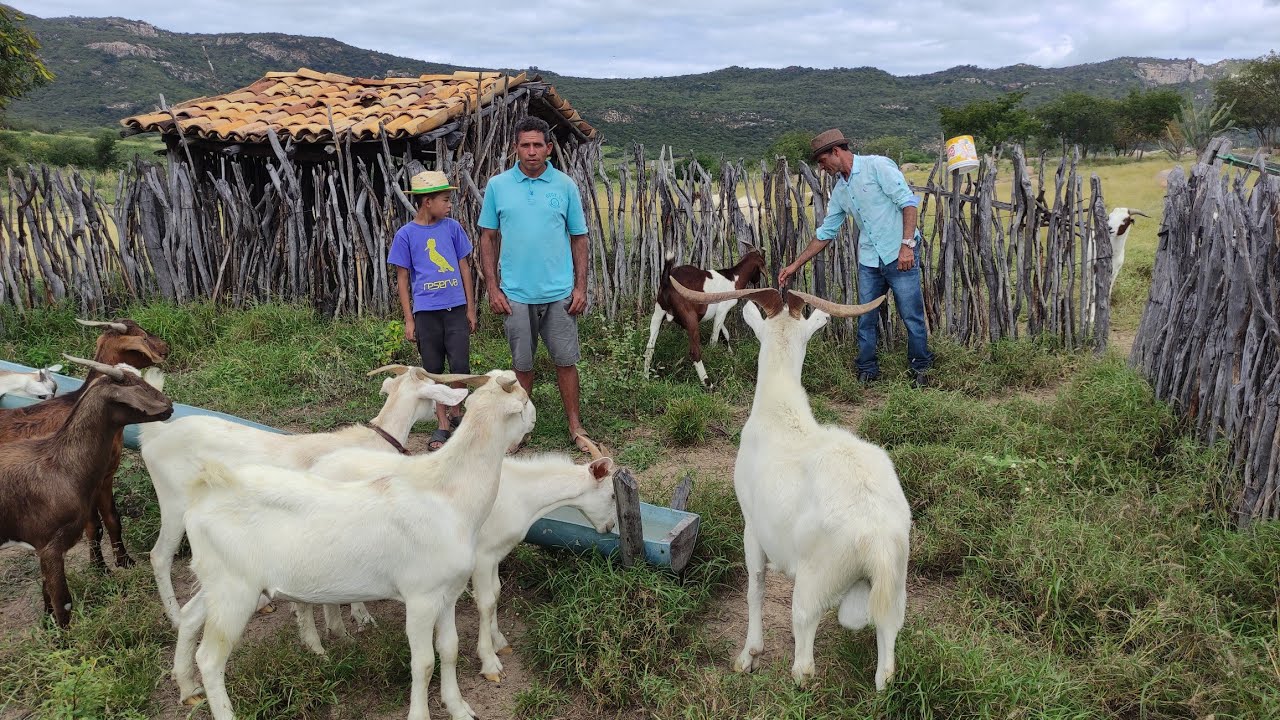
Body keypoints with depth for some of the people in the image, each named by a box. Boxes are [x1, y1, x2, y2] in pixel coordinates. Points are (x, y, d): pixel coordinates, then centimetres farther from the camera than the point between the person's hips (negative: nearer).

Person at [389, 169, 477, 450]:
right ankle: (442, 424, 19)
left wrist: (470, 308, 8)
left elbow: (464, 267, 9)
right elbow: (402, 278, 1)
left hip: (456, 308, 1)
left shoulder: (452, 227, 3)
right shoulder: (406, 234, -3)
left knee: (460, 366, -3)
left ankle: (456, 412, 21)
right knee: (433, 369, 7)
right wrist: (408, 320, -1)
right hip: (426, 311, -1)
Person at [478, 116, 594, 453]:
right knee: (522, 364, 11)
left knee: (565, 360, 6)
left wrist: (581, 286, -2)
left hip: (560, 292, 0)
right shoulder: (497, 185, 1)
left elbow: (579, 238, 4)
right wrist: (493, 289, -1)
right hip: (515, 293, 0)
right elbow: (487, 238, 5)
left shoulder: (565, 185, 1)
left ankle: (575, 425, 19)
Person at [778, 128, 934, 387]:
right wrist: (795, 265, 16)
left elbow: (908, 202, -13)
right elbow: (826, 233, 19)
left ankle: (920, 368, 16)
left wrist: (907, 245, -22)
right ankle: (867, 372, 21)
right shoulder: (840, 190, 14)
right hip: (868, 260, 7)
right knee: (865, 320, 8)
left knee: (912, 316, 0)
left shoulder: (877, 166, -7)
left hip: (900, 256, -6)